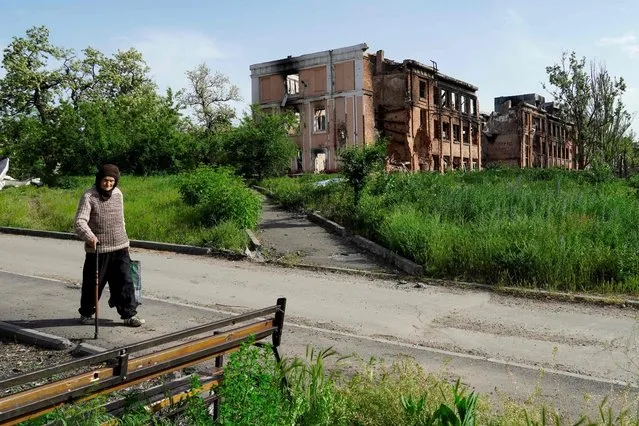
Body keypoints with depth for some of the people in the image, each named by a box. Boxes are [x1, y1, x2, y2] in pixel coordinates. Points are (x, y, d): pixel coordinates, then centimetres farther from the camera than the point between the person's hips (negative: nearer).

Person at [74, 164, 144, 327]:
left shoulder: (118, 193, 8)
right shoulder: (89, 196, -9)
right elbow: (79, 221, -18)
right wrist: (89, 235, -36)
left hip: (120, 248, 4)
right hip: (97, 249, -4)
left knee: (125, 282, 2)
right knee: (93, 283, 9)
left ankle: (129, 314, 9)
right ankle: (86, 313, 29)